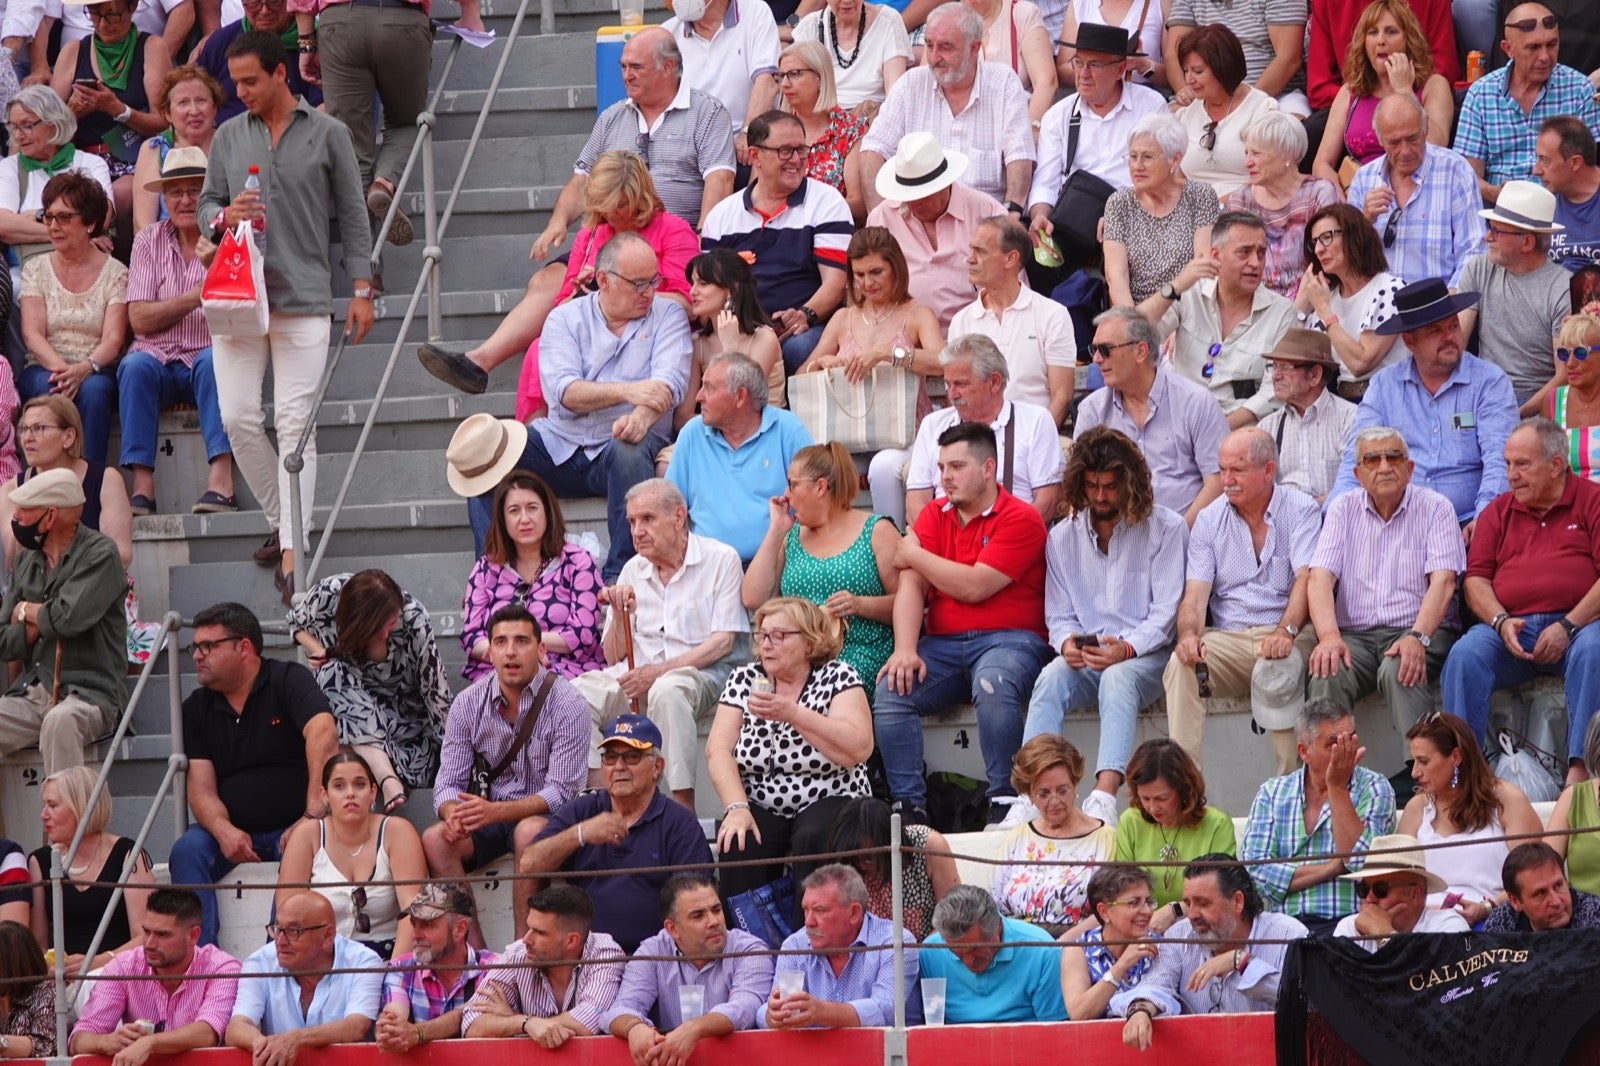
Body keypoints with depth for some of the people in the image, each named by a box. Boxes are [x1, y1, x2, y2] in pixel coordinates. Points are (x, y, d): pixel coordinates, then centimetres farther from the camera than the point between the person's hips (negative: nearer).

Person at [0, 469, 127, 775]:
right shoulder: (26, 561, 16)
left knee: (60, 721, -38)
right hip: (30, 692, 6)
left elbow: (70, 618, -20)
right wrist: (37, 625, -7)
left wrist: (27, 612, 0)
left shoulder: (99, 553, -5)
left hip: (88, 690, -6)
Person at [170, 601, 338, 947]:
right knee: (188, 849, -24)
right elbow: (201, 787, 1)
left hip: (293, 827, -4)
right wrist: (222, 831, -22)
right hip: (233, 830, 4)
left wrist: (315, 812, -37)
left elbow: (323, 734, -25)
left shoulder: (288, 681, -6)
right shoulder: (196, 708, 9)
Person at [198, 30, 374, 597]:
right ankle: (281, 521, 16)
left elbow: (352, 214, 7)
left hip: (303, 298, -3)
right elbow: (206, 203, 16)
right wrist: (223, 217, -8)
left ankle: (291, 552, -7)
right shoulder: (229, 136, 13)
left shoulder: (327, 134, 5)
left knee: (296, 424, -7)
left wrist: (361, 287, 1)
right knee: (238, 417, -2)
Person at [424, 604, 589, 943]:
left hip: (545, 816, -4)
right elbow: (448, 783, 2)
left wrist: (496, 811, -30)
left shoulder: (565, 704, -11)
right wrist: (452, 813, -24)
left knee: (530, 832, -37)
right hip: (487, 816, 4)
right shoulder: (468, 704, 1)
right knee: (435, 839, -25)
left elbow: (561, 791, -16)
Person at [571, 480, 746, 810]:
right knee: (581, 691, -25)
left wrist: (658, 671, -18)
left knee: (667, 690, -40)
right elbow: (613, 658, 17)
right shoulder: (633, 571, 16)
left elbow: (723, 643, -8)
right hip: (637, 673, 5)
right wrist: (619, 615, -4)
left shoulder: (721, 560, 1)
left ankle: (684, 805, -38)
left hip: (700, 674, -5)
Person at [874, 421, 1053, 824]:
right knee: (890, 691, -20)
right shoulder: (934, 517, 14)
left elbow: (973, 587, -13)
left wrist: (914, 554, 0)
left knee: (993, 687, -37)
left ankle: (1004, 802, -27)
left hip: (1008, 639, -5)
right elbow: (911, 587, 2)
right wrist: (905, 650, -15)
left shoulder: (1021, 520, -5)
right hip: (943, 643, 5)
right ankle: (909, 805, -18)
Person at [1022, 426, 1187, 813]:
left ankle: (1105, 794, -55)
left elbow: (1166, 611, -4)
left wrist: (1126, 649, -21)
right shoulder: (1063, 537, 14)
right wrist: (1068, 641, -10)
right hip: (1085, 659, 3)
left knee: (1118, 678, -37)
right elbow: (1058, 615, 15)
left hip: (1146, 655, -3)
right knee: (1051, 677, -31)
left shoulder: (1166, 528, 2)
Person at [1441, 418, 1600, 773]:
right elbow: (1475, 578, 14)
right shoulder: (1499, 511, 20)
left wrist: (1568, 626, -14)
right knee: (1465, 654, -26)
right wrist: (1500, 622, -7)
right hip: (1510, 627, 3)